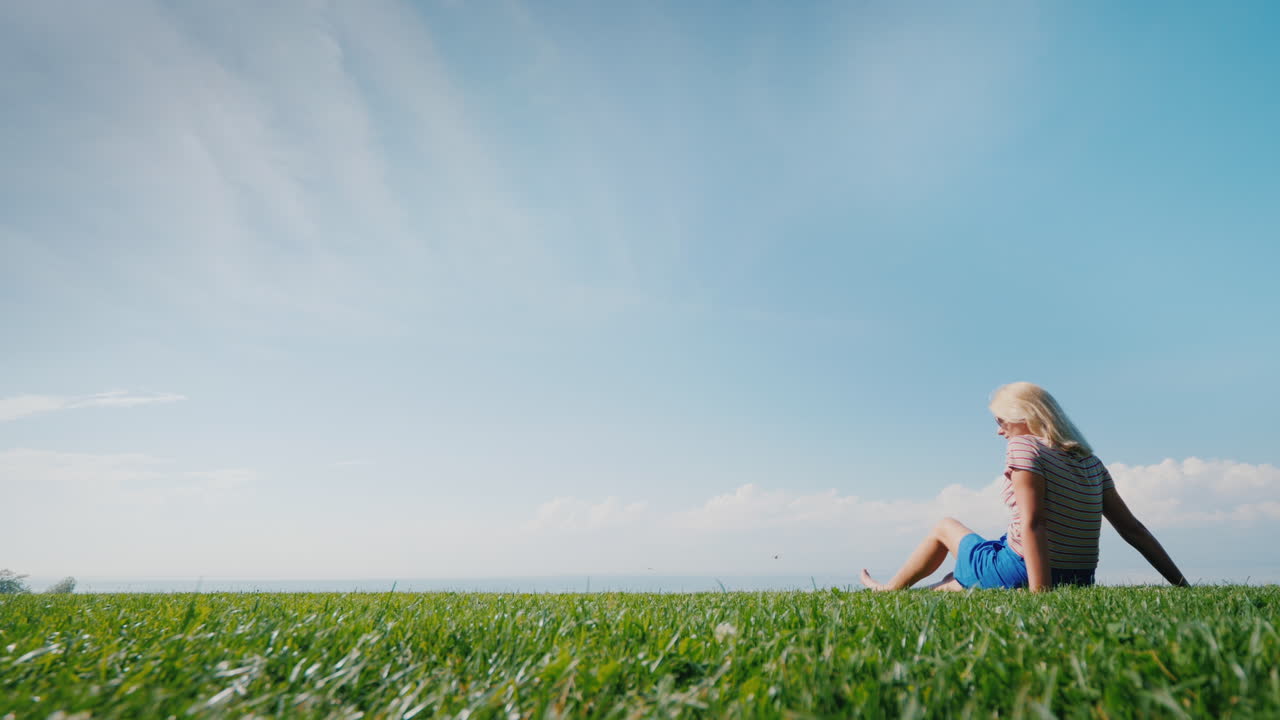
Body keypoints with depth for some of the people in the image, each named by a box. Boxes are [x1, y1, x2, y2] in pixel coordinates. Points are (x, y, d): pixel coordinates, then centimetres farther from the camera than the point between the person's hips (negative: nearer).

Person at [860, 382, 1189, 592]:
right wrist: (1184, 586, 10)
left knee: (945, 527, 20)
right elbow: (1133, 529, 6)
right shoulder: (1090, 462, 10)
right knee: (955, 581, 27)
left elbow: (1032, 525, -23)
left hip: (1018, 576, -7)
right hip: (1080, 583, 7)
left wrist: (1039, 595, -27)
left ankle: (890, 589, 32)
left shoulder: (1023, 447, -12)